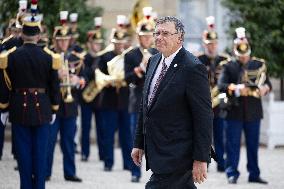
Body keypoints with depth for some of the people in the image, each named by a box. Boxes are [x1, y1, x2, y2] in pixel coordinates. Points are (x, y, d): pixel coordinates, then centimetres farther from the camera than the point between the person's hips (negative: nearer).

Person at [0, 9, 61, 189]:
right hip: (42, 108, 0)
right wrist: (54, 110, 10)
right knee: (40, 150, 5)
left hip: (20, 109, 0)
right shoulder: (49, 57, -6)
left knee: (23, 149, 6)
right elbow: (54, 86, 0)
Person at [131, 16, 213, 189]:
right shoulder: (154, 61, 10)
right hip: (156, 152, 8)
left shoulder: (193, 68, -16)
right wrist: (139, 143, 16)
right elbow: (145, 106, 18)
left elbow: (204, 116, -17)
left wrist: (201, 159, -18)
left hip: (177, 155, -8)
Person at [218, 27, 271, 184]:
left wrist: (264, 88, -17)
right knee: (233, 144, -1)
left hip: (253, 112, 2)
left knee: (253, 145, 8)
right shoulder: (229, 66, 2)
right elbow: (221, 85, -9)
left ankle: (254, 174, 16)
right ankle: (232, 174, 5)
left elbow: (267, 83, 7)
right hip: (234, 112, -2)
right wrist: (235, 88, -27)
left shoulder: (259, 65, 9)